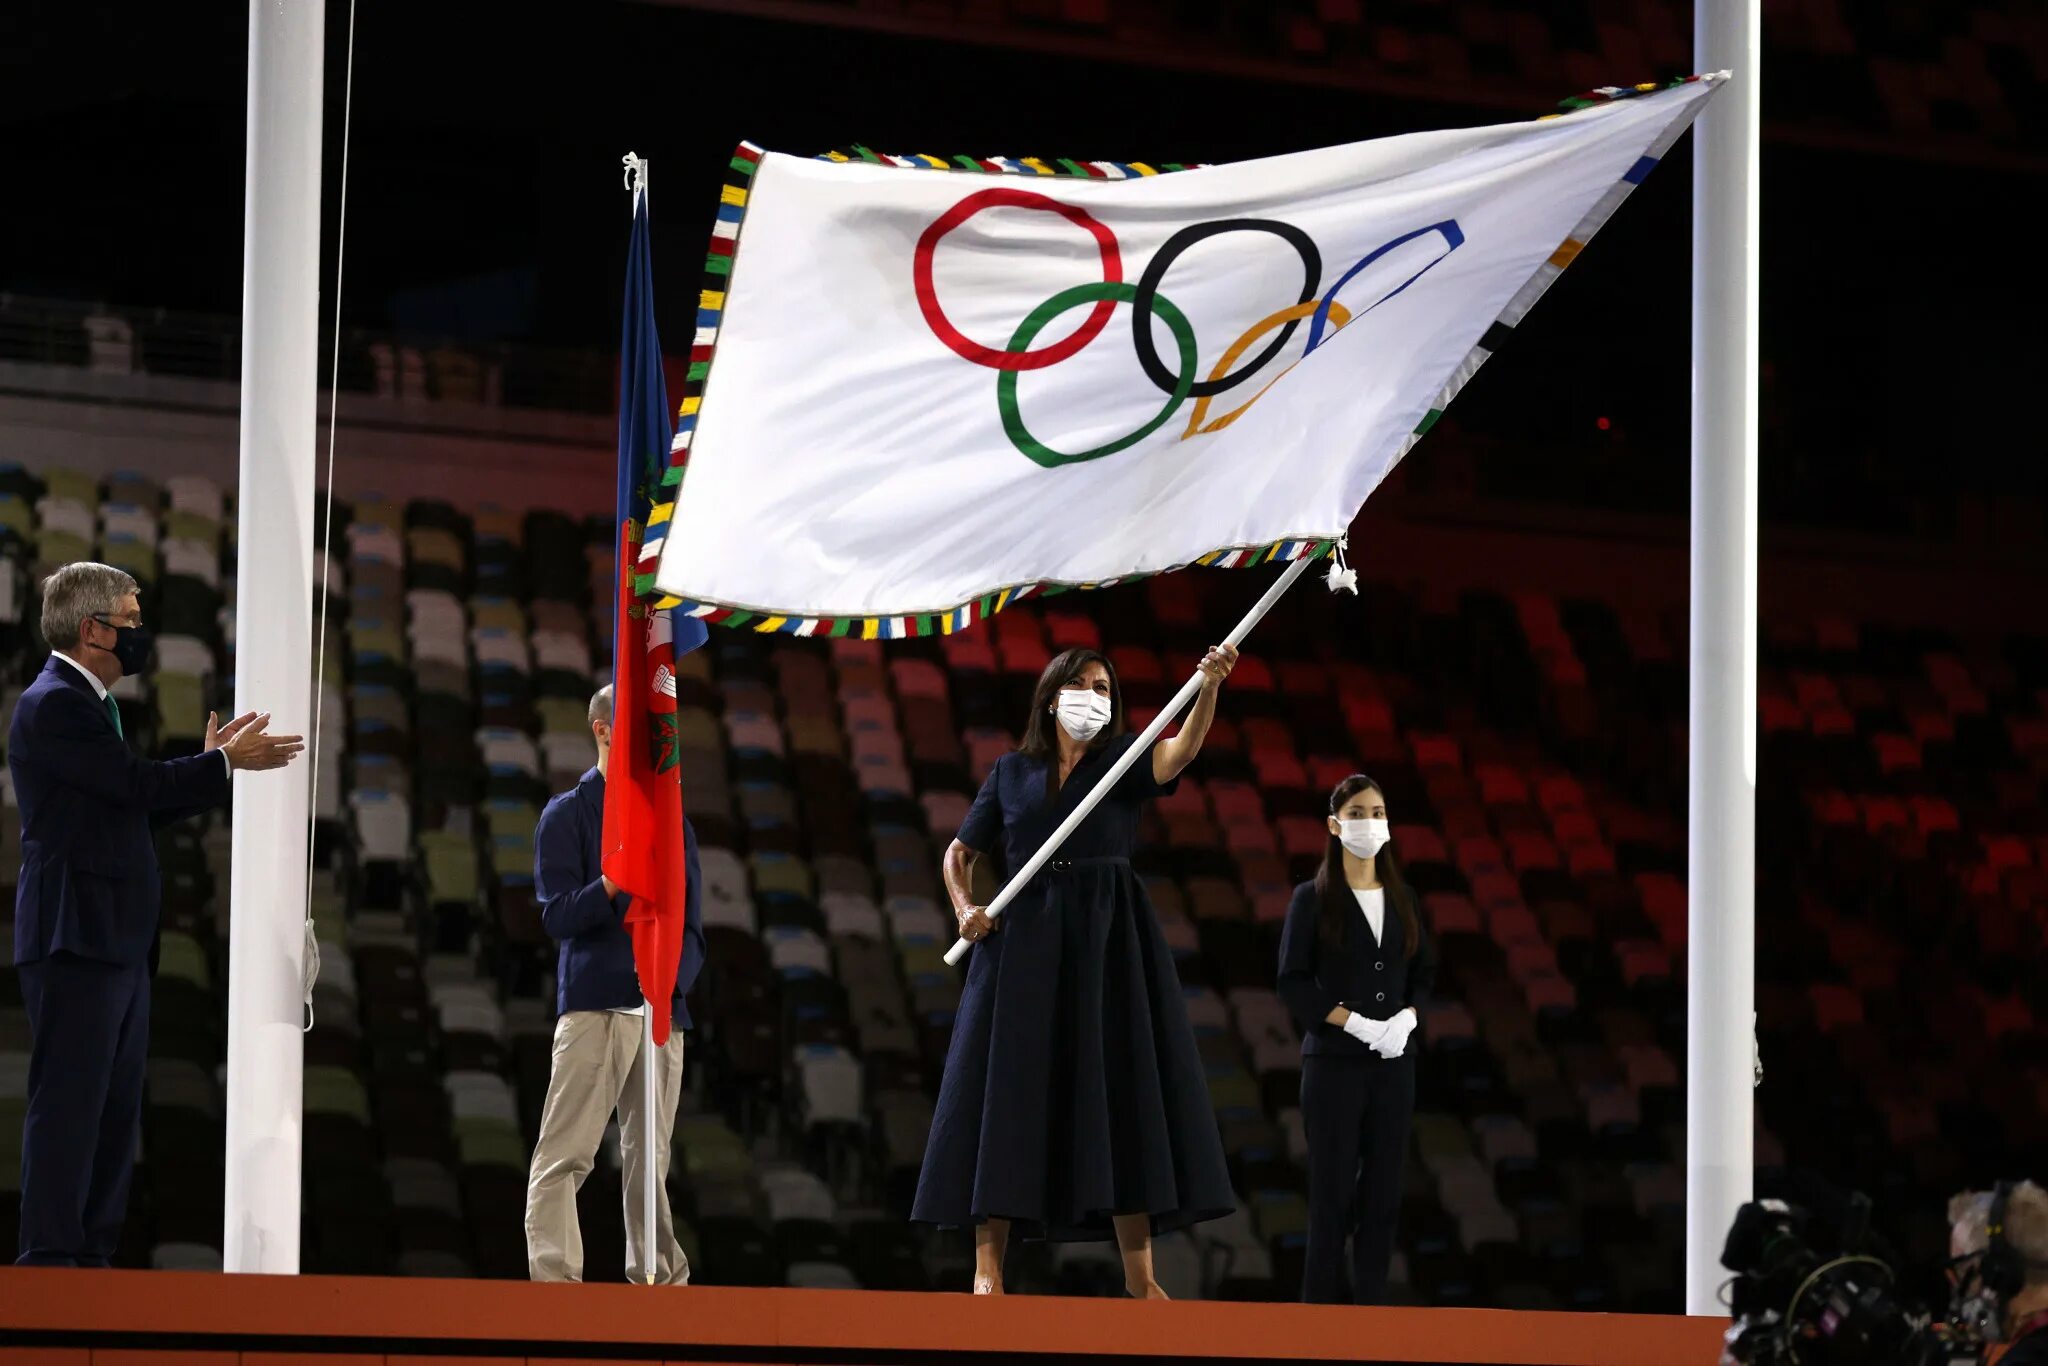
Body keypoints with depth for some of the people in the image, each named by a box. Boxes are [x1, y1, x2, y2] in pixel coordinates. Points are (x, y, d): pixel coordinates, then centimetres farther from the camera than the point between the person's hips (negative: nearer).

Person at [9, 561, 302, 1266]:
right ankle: (49, 1254, -8)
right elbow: (140, 785, -17)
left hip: (117, 943, 10)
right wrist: (224, 764, -5)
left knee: (115, 1109, 10)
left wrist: (215, 764, 12)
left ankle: (92, 1252, 12)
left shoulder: (87, 704, 20)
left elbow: (136, 807, 20)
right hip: (77, 938, -10)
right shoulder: (55, 705, -12)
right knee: (68, 1101, -9)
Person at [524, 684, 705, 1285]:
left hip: (662, 1010, 5)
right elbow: (557, 914, -6)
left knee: (649, 1162, 9)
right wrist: (614, 884, -24)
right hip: (594, 1005, -5)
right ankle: (554, 1281, -16)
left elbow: (691, 928, 17)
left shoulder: (673, 822, 19)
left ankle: (661, 1280, 13)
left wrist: (673, 978, -3)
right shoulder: (568, 814, 4)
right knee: (565, 1156, -11)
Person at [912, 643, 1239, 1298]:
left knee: (1123, 1094, -4)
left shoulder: (1124, 759, 7)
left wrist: (1209, 686, -33)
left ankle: (1139, 1273, -2)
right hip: (1025, 941, 0)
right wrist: (964, 908, -4)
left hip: (1108, 943, 0)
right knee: (1007, 1095, -5)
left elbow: (1181, 751, -15)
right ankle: (988, 1268, -5)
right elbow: (959, 854, 16)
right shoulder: (1012, 772, 11)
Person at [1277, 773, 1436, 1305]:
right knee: (1333, 1187, -3)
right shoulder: (1313, 899, -2)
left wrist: (1406, 1017, -7)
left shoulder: (1401, 899, 10)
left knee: (1383, 1188, 3)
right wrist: (1355, 1022, -16)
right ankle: (1325, 1301, 3)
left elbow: (1424, 972, 13)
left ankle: (1371, 1300, 7)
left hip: (1394, 1062, 4)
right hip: (1334, 1061, -4)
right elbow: (1293, 981, -7)